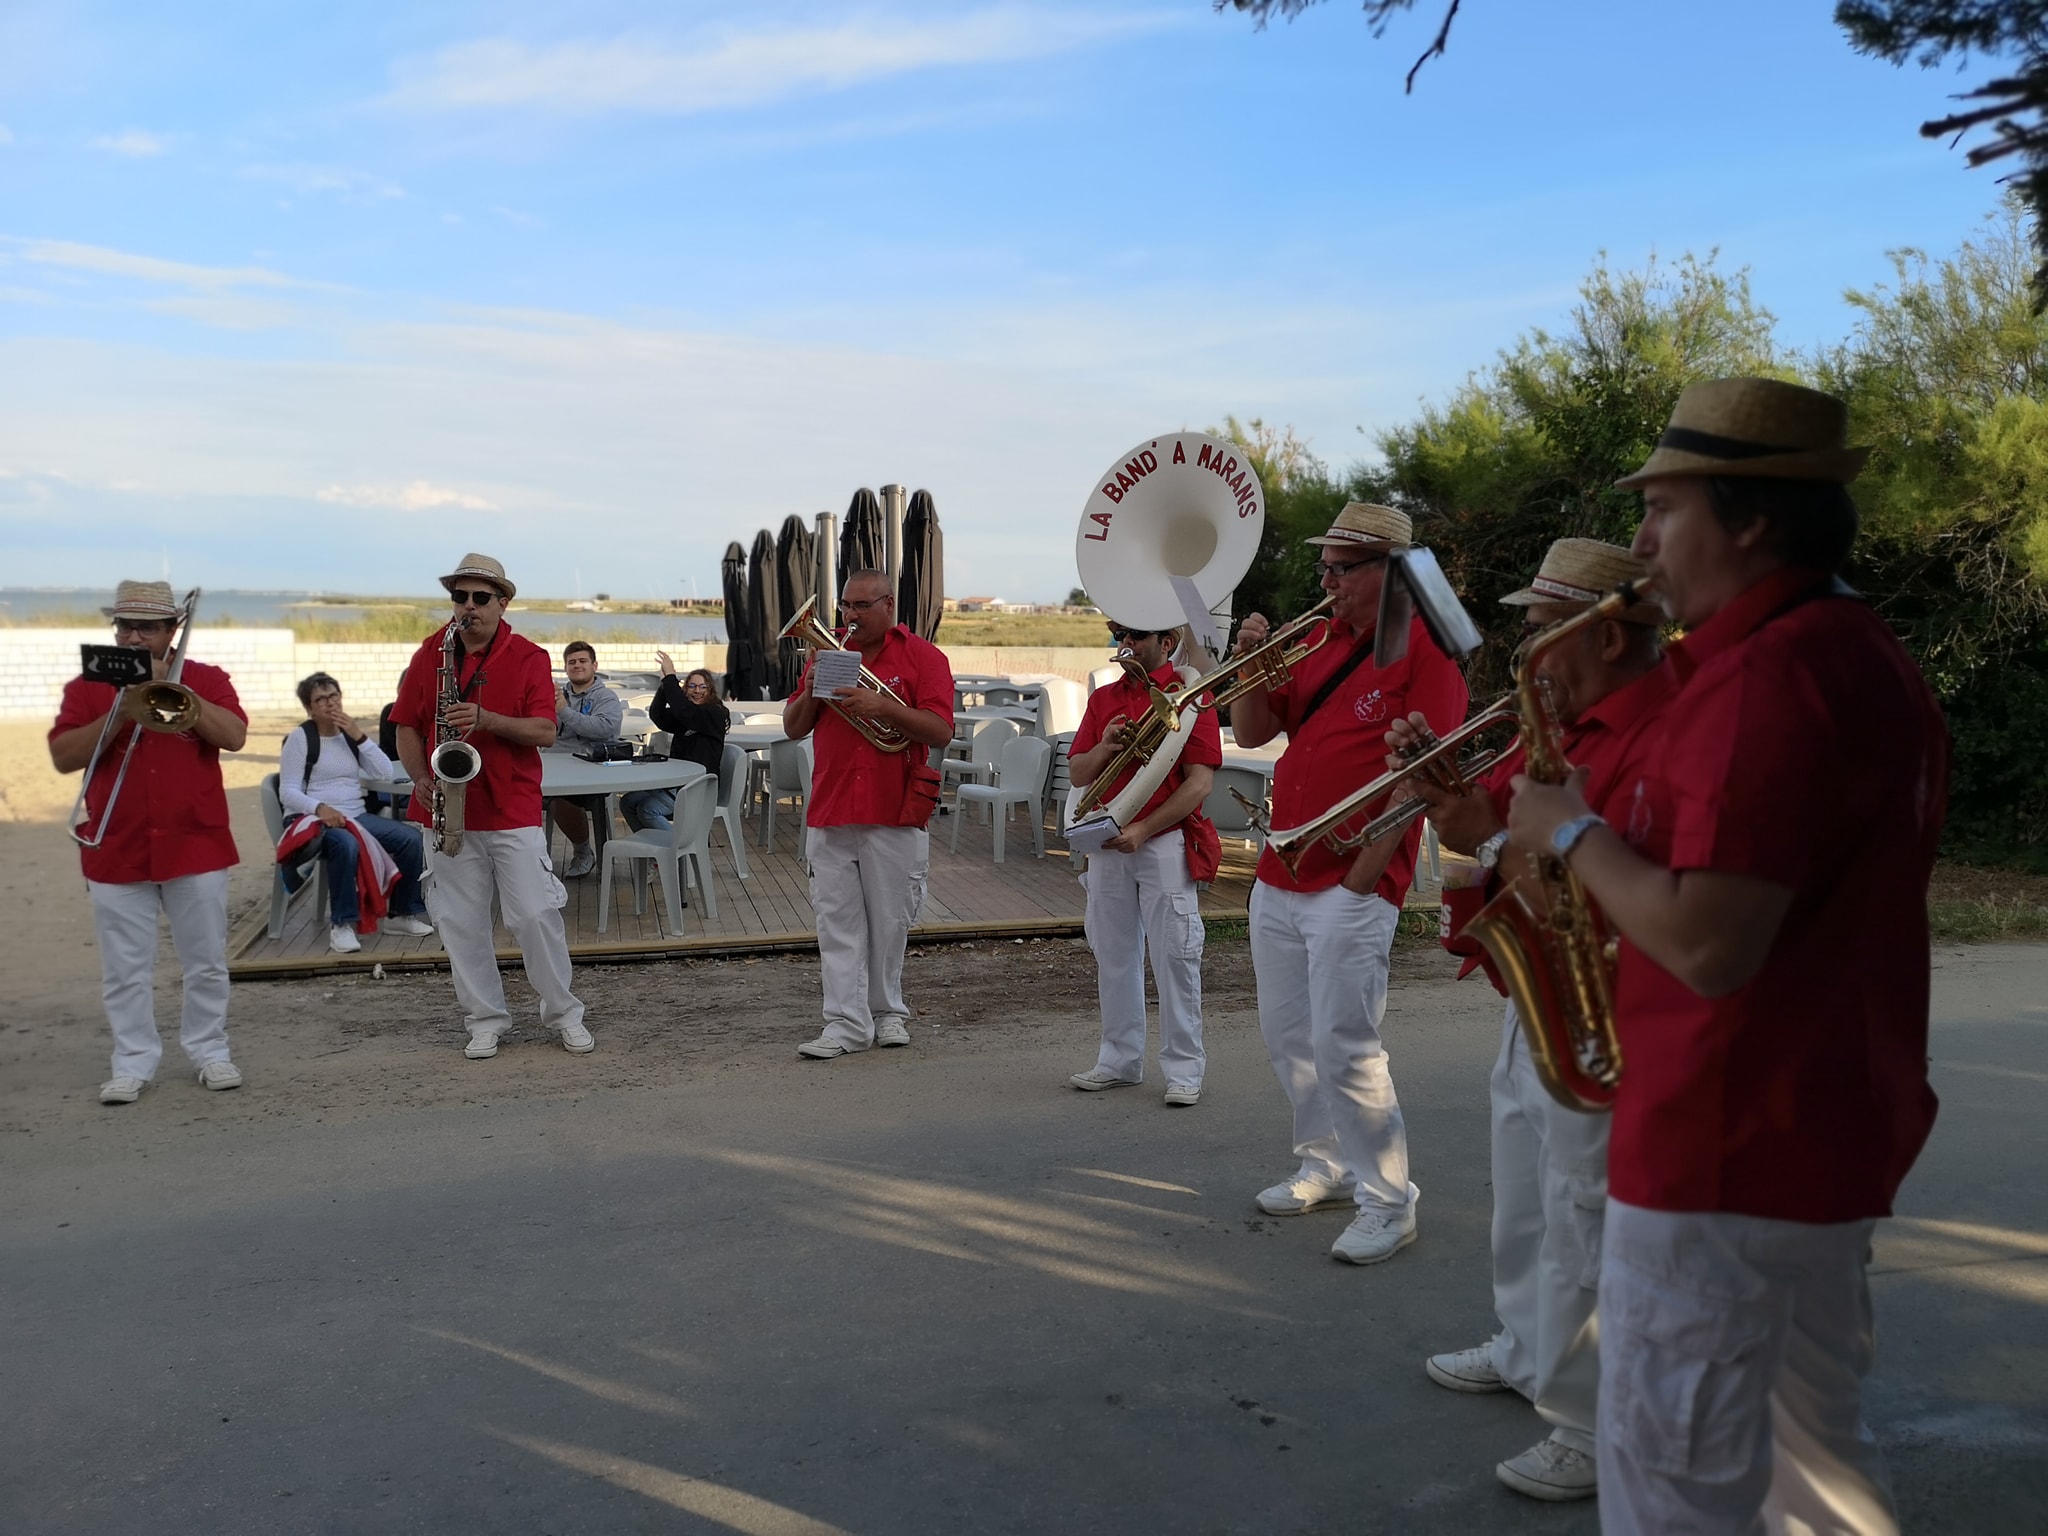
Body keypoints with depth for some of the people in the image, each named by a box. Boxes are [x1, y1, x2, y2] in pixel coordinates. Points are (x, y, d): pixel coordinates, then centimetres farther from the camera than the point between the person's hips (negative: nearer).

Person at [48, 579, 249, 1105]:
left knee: (206, 963, 7)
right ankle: (133, 1062, 15)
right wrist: (121, 712, -16)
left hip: (196, 846, -1)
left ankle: (209, 1049, 21)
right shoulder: (87, 689, 5)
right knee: (125, 969, 5)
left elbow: (234, 736, -13)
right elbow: (63, 757, -6)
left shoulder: (206, 679, 3)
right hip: (116, 851, 1)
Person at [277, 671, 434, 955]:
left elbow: (387, 773, 2)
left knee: (411, 838, -16)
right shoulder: (300, 738, -2)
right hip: (312, 819, -6)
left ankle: (401, 914, -2)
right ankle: (341, 924, -27)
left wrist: (359, 736, -7)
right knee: (346, 844, -39)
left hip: (355, 816, 6)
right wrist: (320, 808, -29)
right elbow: (288, 792, -10)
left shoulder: (351, 734, 14)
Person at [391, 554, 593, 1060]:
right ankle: (485, 1018, 20)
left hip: (513, 810, -3)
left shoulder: (528, 657, -2)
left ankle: (564, 1013, 12)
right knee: (460, 922, 7)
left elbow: (545, 731, -10)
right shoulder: (430, 654, 6)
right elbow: (407, 725, 9)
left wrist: (487, 720, -24)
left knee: (535, 914, -3)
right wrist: (421, 779, -7)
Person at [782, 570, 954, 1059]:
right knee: (837, 921, 0)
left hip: (894, 813, -3)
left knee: (890, 921, 6)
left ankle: (886, 1011, 22)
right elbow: (793, 728, 13)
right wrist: (812, 690, -7)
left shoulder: (922, 656, 1)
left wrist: (881, 706, -20)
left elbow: (940, 731, -9)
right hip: (830, 812, 3)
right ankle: (847, 1023, 4)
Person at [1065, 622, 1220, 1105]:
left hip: (1165, 843, -5)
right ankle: (1119, 1060, 22)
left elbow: (1200, 780, -11)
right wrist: (1105, 747, -9)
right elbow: (1076, 774, 12)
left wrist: (1144, 829, -18)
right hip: (1107, 844, 6)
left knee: (1174, 957, -3)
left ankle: (1183, 1069, 6)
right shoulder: (1103, 699, 14)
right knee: (1113, 956, 11)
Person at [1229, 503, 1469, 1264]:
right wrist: (1253, 659, -2)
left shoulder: (1423, 646, -7)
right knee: (1287, 1034, 14)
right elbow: (1251, 732, 15)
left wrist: (1364, 874, -18)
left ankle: (1389, 1204, 5)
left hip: (1350, 888, -8)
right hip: (1279, 878, 8)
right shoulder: (1319, 639, 14)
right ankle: (1324, 1167, 30)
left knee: (1345, 1046, -8)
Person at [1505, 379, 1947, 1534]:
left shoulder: (1764, 672, -22)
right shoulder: (1871, 657, 10)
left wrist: (1572, 831, -14)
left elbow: (1707, 944, -29)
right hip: (1840, 1132, 10)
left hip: (1729, 1148, -10)